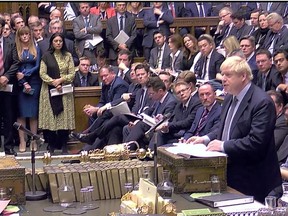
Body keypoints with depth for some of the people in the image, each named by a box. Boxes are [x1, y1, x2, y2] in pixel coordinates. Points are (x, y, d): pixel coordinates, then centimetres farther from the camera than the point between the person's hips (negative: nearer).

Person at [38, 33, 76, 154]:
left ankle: (63, 146, 3)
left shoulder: (68, 56, 8)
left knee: (64, 117, -3)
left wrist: (60, 80, -11)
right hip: (49, 91, -1)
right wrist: (54, 83, -13)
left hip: (65, 91, 1)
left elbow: (72, 74, 3)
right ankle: (51, 145, 6)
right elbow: (42, 74, -2)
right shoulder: (46, 56, 5)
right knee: (50, 117, -2)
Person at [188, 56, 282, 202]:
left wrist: (224, 146, -23)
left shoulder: (262, 102, -19)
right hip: (229, 173, 8)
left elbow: (256, 142, -25)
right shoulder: (229, 98, 11)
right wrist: (206, 139, 5)